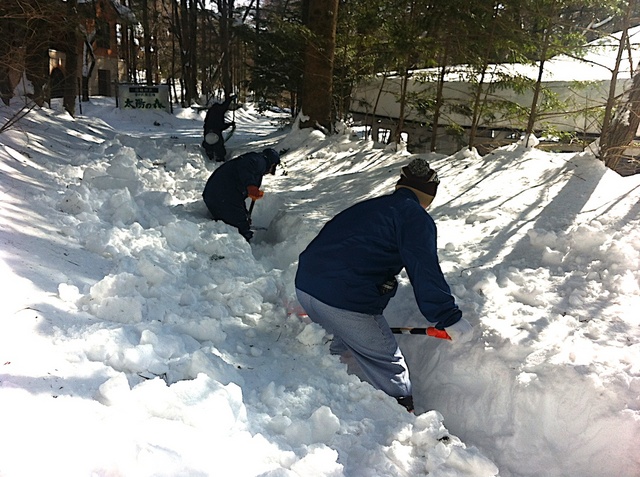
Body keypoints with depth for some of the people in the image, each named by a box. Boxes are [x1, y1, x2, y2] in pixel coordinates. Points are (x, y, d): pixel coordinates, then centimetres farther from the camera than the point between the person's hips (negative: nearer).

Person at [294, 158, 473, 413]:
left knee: (350, 338, 33)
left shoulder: (368, 206, 23)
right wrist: (449, 317, -12)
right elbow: (425, 272, -13)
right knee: (388, 365, 9)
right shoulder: (416, 217, 0)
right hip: (346, 302, -8)